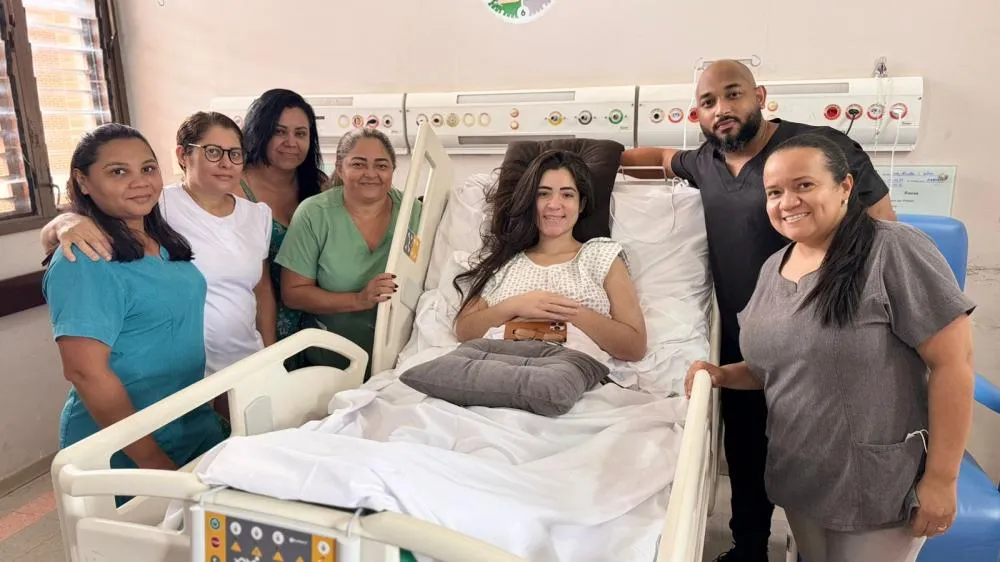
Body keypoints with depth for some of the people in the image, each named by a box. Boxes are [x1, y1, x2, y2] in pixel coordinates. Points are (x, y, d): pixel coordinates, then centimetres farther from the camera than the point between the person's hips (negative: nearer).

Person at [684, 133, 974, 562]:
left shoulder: (895, 251, -17)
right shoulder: (774, 268, 4)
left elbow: (953, 361, -18)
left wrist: (941, 479, -17)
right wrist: (722, 375, -4)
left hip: (880, 489, -6)